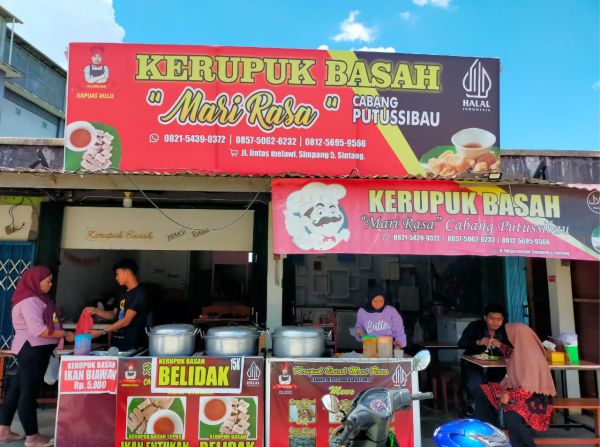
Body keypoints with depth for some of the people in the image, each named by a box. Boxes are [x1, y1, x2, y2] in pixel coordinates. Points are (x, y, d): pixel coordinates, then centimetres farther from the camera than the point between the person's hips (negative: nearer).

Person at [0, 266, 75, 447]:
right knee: (29, 392, 0)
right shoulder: (29, 301, -17)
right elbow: (38, 329, -24)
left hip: (34, 350, 10)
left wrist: (60, 334, 8)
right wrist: (65, 334, -18)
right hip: (32, 350, -10)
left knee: (17, 389, 15)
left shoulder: (36, 298, 14)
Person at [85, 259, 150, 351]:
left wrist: (101, 332, -17)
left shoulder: (139, 294, -15)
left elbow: (126, 321, -19)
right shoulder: (124, 293, 13)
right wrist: (96, 311, 4)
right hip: (118, 343, 7)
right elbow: (114, 315, 18)